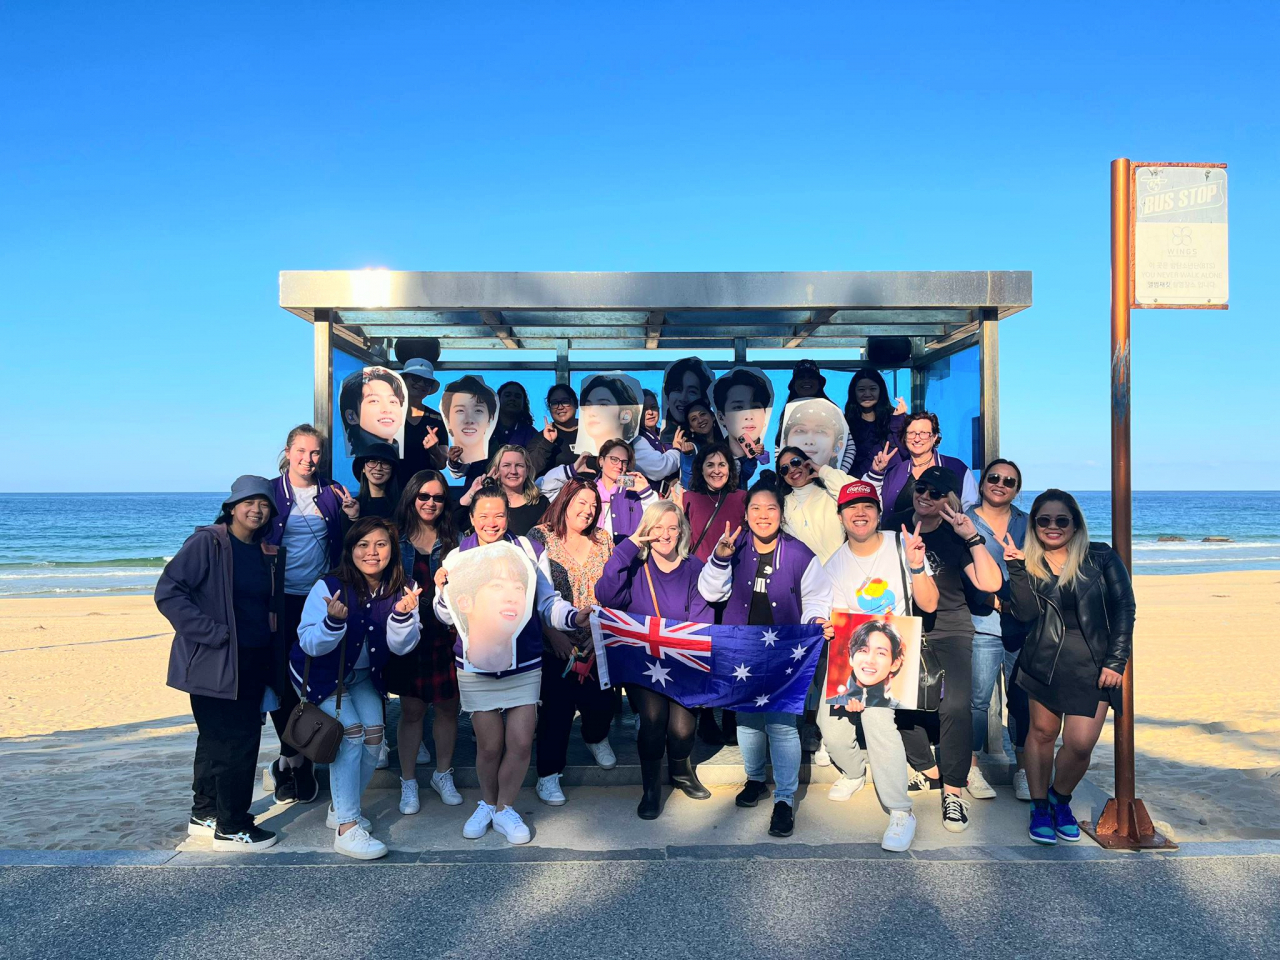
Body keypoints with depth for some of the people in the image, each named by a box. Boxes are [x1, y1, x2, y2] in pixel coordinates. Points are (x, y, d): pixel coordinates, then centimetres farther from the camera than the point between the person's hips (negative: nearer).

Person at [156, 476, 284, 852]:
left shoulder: (269, 554, 9)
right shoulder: (206, 543, -11)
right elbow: (167, 593, -17)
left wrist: (271, 665, 11)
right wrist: (214, 634, -20)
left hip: (252, 664, 7)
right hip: (214, 665, -7)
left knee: (218, 740, 18)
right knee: (237, 743, -4)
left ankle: (205, 814, 32)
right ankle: (231, 828, 9)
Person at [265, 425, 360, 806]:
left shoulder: (332, 492, 6)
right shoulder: (271, 492, 2)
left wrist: (354, 515, -6)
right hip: (282, 599, -1)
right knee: (280, 678, -1)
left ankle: (291, 760, 17)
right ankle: (294, 757, 16)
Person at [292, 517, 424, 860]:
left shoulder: (403, 588, -14)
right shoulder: (330, 586, -25)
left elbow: (401, 647, -14)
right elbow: (310, 644, -26)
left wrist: (402, 614, -33)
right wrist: (333, 620, -44)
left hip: (363, 675, 4)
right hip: (319, 673, -4)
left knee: (374, 733, -8)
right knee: (351, 732, -18)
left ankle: (341, 808, 15)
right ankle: (346, 828, -12)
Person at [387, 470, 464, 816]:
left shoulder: (454, 541, 5)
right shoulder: (395, 538, 3)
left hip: (447, 634, 1)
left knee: (448, 707, 8)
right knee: (411, 709, 5)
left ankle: (443, 774, 27)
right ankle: (408, 781, 19)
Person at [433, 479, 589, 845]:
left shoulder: (530, 551, -3)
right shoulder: (457, 556, -1)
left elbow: (548, 604, -1)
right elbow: (448, 616, 0)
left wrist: (574, 616, -20)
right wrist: (442, 589, -19)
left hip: (524, 663, 1)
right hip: (477, 664, 0)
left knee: (521, 743, 1)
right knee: (490, 744, 4)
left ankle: (504, 808, 26)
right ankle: (487, 804, 33)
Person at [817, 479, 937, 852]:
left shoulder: (903, 543, -5)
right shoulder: (834, 566, 0)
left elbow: (929, 605, -7)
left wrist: (916, 567, -25)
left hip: (896, 650, -3)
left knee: (876, 713, -26)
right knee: (831, 726, -9)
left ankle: (901, 811, -13)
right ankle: (853, 773, 27)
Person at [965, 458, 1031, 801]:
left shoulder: (1027, 525, 15)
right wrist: (996, 601, -11)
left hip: (1023, 627, 3)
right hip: (982, 627, -3)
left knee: (1023, 699, 4)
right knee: (978, 699, -3)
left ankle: (1023, 770, 17)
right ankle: (972, 769, 10)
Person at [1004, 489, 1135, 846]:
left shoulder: (1101, 557, 4)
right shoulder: (1030, 565, 7)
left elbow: (1124, 609, 2)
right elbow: (1025, 613, -6)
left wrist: (1116, 662, -4)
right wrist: (1016, 567, -12)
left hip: (1092, 665, -1)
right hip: (1044, 660, 1)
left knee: (1080, 743, -8)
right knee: (1042, 731, 5)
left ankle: (1061, 799, 20)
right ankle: (1039, 807, 23)